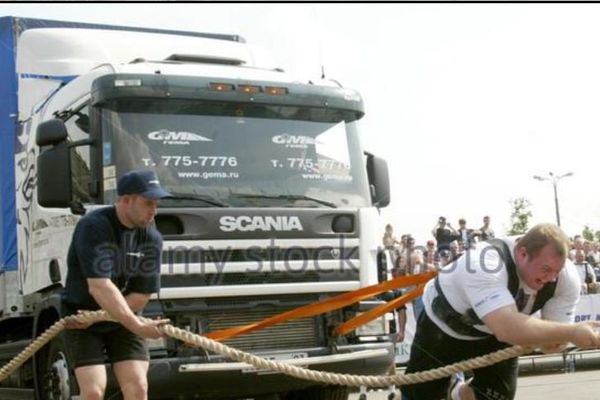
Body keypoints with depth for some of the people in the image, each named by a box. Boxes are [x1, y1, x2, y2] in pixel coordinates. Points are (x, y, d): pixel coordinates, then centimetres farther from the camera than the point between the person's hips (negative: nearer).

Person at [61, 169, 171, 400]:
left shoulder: (152, 238, -6)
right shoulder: (93, 227, -21)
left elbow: (141, 295, -6)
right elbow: (99, 287, -31)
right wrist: (137, 326, -38)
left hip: (123, 321, 4)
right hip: (81, 318, -4)